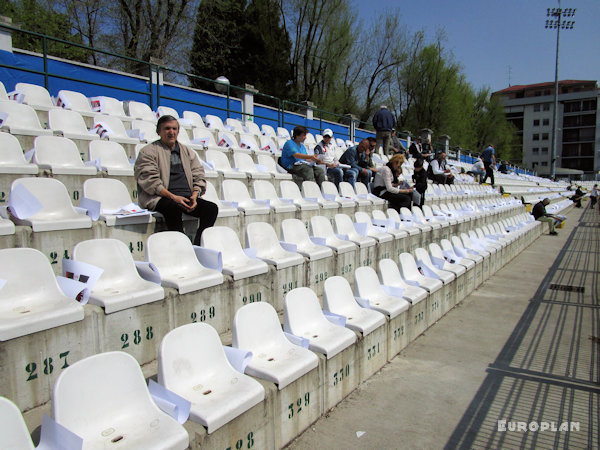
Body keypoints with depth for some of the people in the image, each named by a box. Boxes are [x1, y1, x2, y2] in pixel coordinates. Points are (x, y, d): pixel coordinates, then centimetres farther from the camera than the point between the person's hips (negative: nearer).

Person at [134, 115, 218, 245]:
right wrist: (173, 197, -17)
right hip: (160, 198, -5)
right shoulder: (148, 151, 6)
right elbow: (150, 181, -6)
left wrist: (195, 195, -5)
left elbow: (199, 177, 17)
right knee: (175, 208, -37)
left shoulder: (188, 152, 23)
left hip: (187, 197, 5)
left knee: (212, 208, -18)